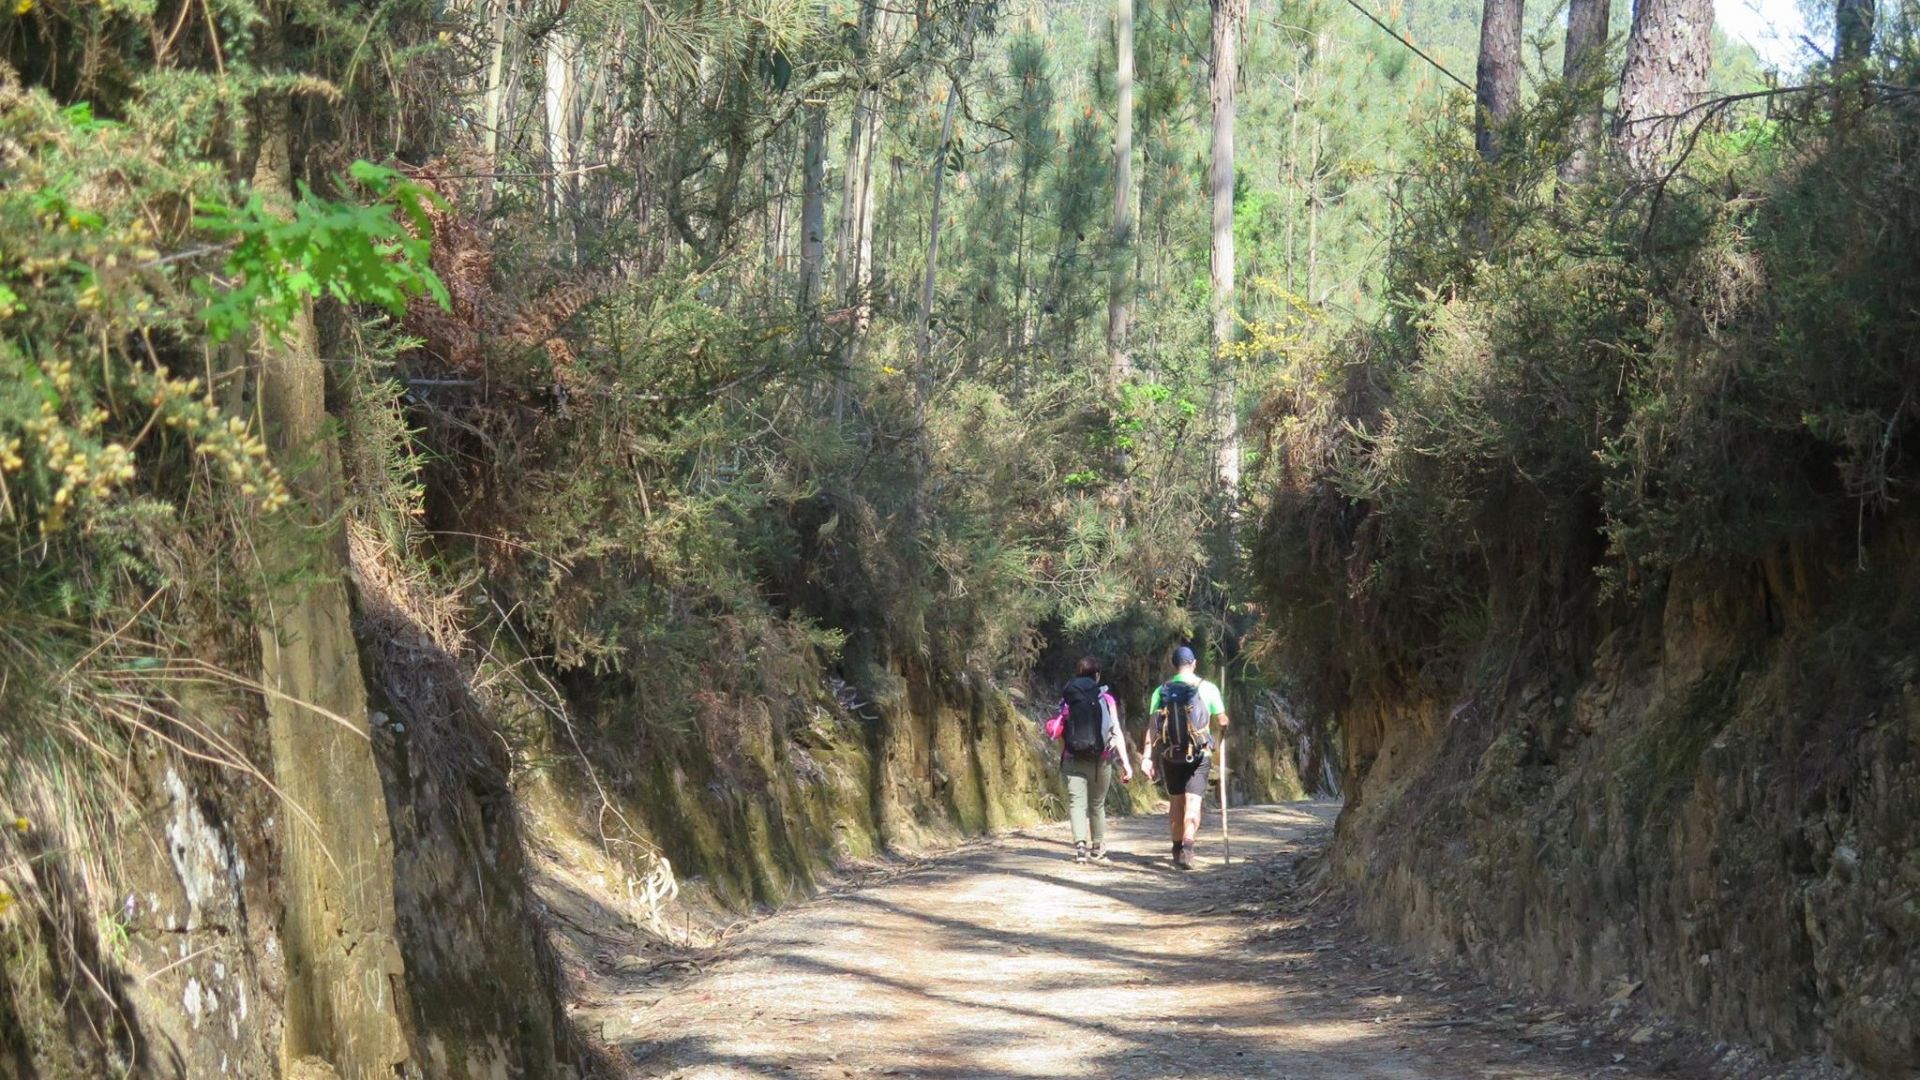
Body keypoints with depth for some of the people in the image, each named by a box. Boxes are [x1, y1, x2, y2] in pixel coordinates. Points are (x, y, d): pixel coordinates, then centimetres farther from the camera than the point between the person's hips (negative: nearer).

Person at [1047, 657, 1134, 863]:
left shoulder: (1067, 699, 3)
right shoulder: (1106, 699, 0)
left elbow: (1060, 733, 1)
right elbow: (1116, 732, -5)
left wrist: (1062, 760, 13)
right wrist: (1125, 763, -5)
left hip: (1073, 760, -1)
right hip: (1100, 760, 1)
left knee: (1077, 803, -5)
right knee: (1097, 805, 16)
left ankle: (1080, 843, -26)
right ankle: (1097, 850, 26)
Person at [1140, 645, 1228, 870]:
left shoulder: (1161, 691, 1)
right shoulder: (1208, 689, -4)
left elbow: (1152, 725, -5)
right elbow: (1222, 721, 1)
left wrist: (1147, 757, -8)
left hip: (1169, 756, 3)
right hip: (1199, 755, -3)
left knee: (1175, 801, 18)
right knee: (1193, 802, -7)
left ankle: (1177, 847, 28)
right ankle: (1187, 845, -26)